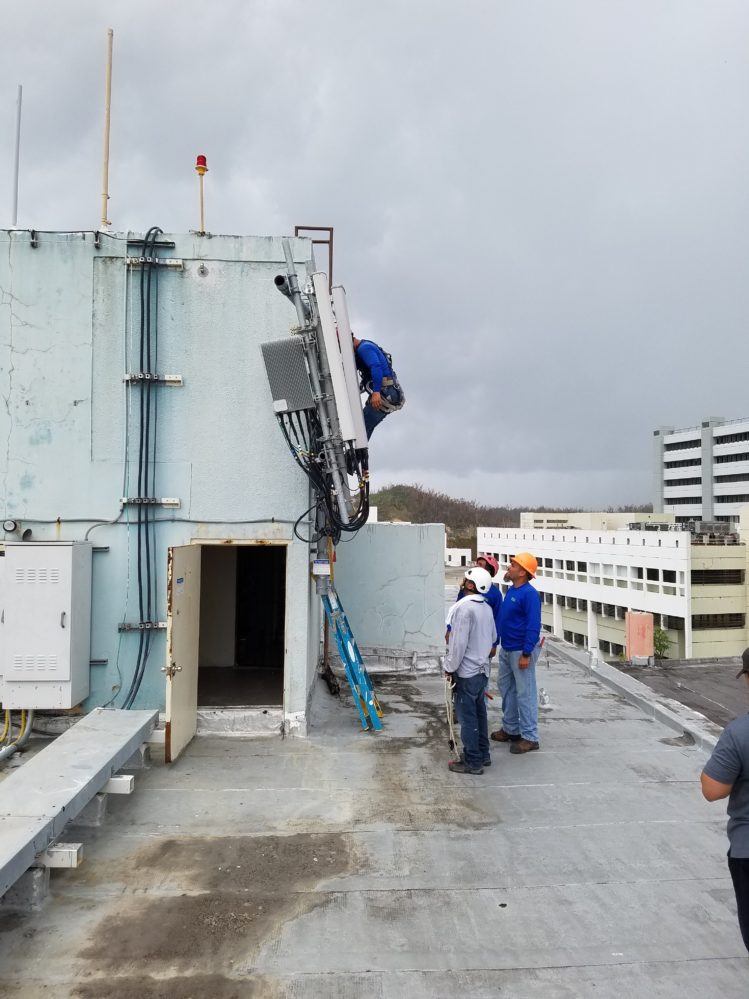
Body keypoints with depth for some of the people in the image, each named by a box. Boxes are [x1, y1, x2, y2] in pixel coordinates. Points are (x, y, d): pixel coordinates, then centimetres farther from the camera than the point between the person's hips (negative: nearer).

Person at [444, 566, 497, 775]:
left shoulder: (464, 607, -20)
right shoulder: (487, 608, 8)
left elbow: (458, 642, -21)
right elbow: (493, 638, 18)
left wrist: (450, 667, -11)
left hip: (466, 672, -9)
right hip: (483, 669, 9)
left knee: (467, 716, -1)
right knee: (479, 713, 17)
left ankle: (472, 762, 6)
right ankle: (483, 755, 27)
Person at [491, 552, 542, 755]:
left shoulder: (529, 594, -19)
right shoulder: (511, 590, 9)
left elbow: (534, 626, -22)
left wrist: (526, 654, -23)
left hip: (521, 651, -10)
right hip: (506, 649, 10)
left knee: (525, 694, -2)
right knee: (506, 688, 18)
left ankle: (530, 737, 8)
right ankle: (510, 729, 31)